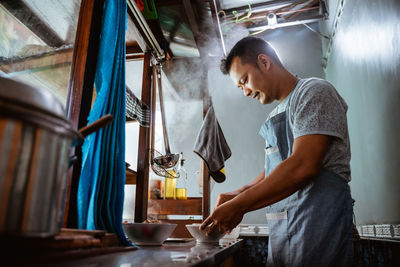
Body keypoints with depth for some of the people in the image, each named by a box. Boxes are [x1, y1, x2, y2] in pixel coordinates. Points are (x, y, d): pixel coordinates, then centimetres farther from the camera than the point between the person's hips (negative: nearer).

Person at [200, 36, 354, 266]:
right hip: (283, 230, 8)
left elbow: (303, 167, -21)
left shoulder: (314, 92, -9)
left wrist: (240, 206, -17)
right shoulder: (278, 113, 18)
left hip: (316, 226, -7)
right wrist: (239, 194, 5)